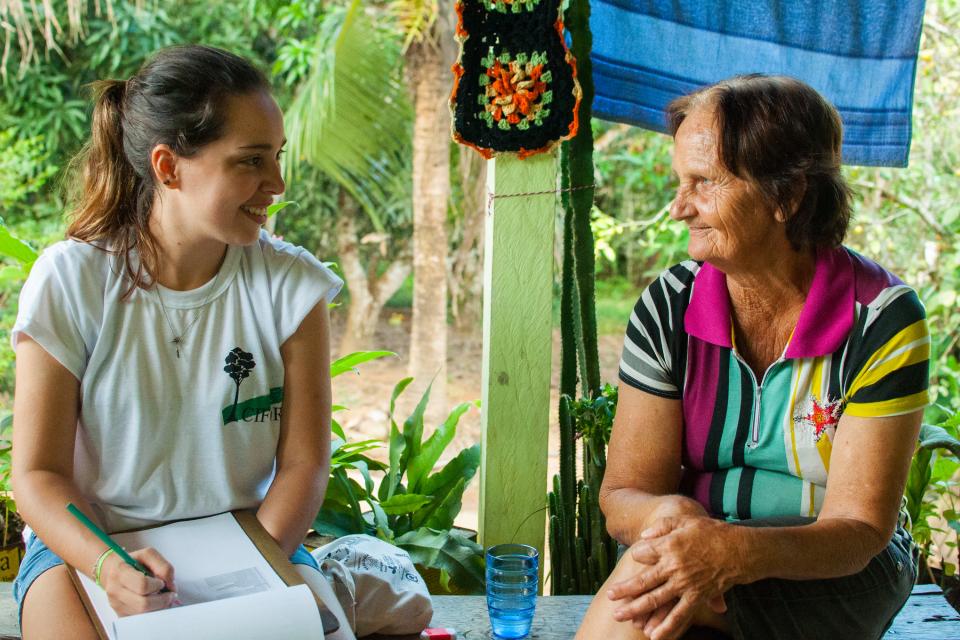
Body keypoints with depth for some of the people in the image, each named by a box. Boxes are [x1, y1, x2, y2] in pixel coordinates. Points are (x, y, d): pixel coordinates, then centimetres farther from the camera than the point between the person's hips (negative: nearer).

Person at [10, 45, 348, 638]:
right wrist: (108, 566, -28)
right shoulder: (71, 282, -10)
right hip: (89, 545, -1)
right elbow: (39, 474, -9)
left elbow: (303, 462, -5)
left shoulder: (291, 285, -7)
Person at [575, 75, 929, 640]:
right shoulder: (667, 307, -5)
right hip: (700, 550, 3)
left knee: (647, 587, -31)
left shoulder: (884, 320, -13)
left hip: (846, 579, -3)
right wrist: (667, 515, -30)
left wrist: (739, 551, -35)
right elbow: (625, 493, -5)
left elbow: (859, 529, -15)